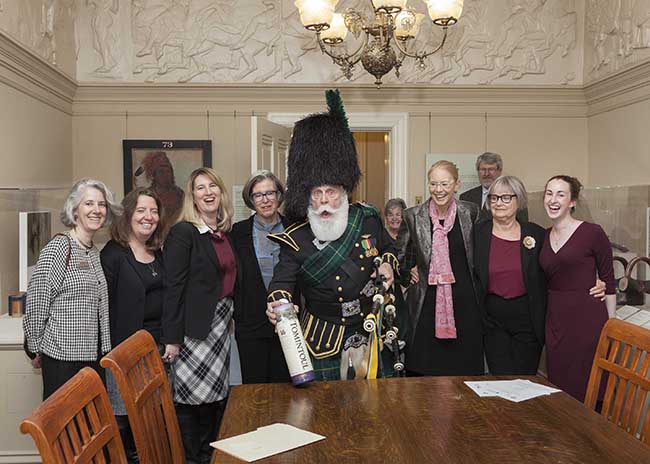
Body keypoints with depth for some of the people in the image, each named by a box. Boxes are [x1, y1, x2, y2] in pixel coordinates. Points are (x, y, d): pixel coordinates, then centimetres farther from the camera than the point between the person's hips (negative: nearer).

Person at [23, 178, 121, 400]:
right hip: (63, 356, -7)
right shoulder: (58, 247, -11)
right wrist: (37, 350, -2)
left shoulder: (95, 252, 12)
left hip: (94, 354, 7)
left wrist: (104, 349, 17)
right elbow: (36, 302, -10)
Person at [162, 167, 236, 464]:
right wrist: (172, 338, -15)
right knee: (189, 399, 2)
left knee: (217, 395, 13)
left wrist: (229, 318, 10)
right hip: (193, 327, -7)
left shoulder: (226, 233, 11)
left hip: (221, 325, 7)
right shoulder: (183, 233, -10)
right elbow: (173, 288, -13)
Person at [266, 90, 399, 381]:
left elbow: (388, 248, 14)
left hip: (370, 333, 3)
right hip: (324, 340, -3)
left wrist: (387, 264, -8)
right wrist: (277, 305, -38)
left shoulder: (368, 219, -5)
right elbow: (282, 283, -16)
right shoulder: (296, 240, -15)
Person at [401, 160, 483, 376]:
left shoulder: (470, 212, 2)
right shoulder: (413, 216, 0)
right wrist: (408, 274, -3)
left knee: (464, 369, 4)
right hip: (426, 303, 0)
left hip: (464, 301, 1)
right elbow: (404, 258, 13)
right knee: (422, 371, 2)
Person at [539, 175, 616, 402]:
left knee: (585, 390, 2)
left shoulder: (593, 233, -8)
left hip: (587, 320, -5)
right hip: (555, 321, 5)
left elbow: (608, 281, -3)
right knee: (559, 388, 12)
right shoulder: (543, 236, 8)